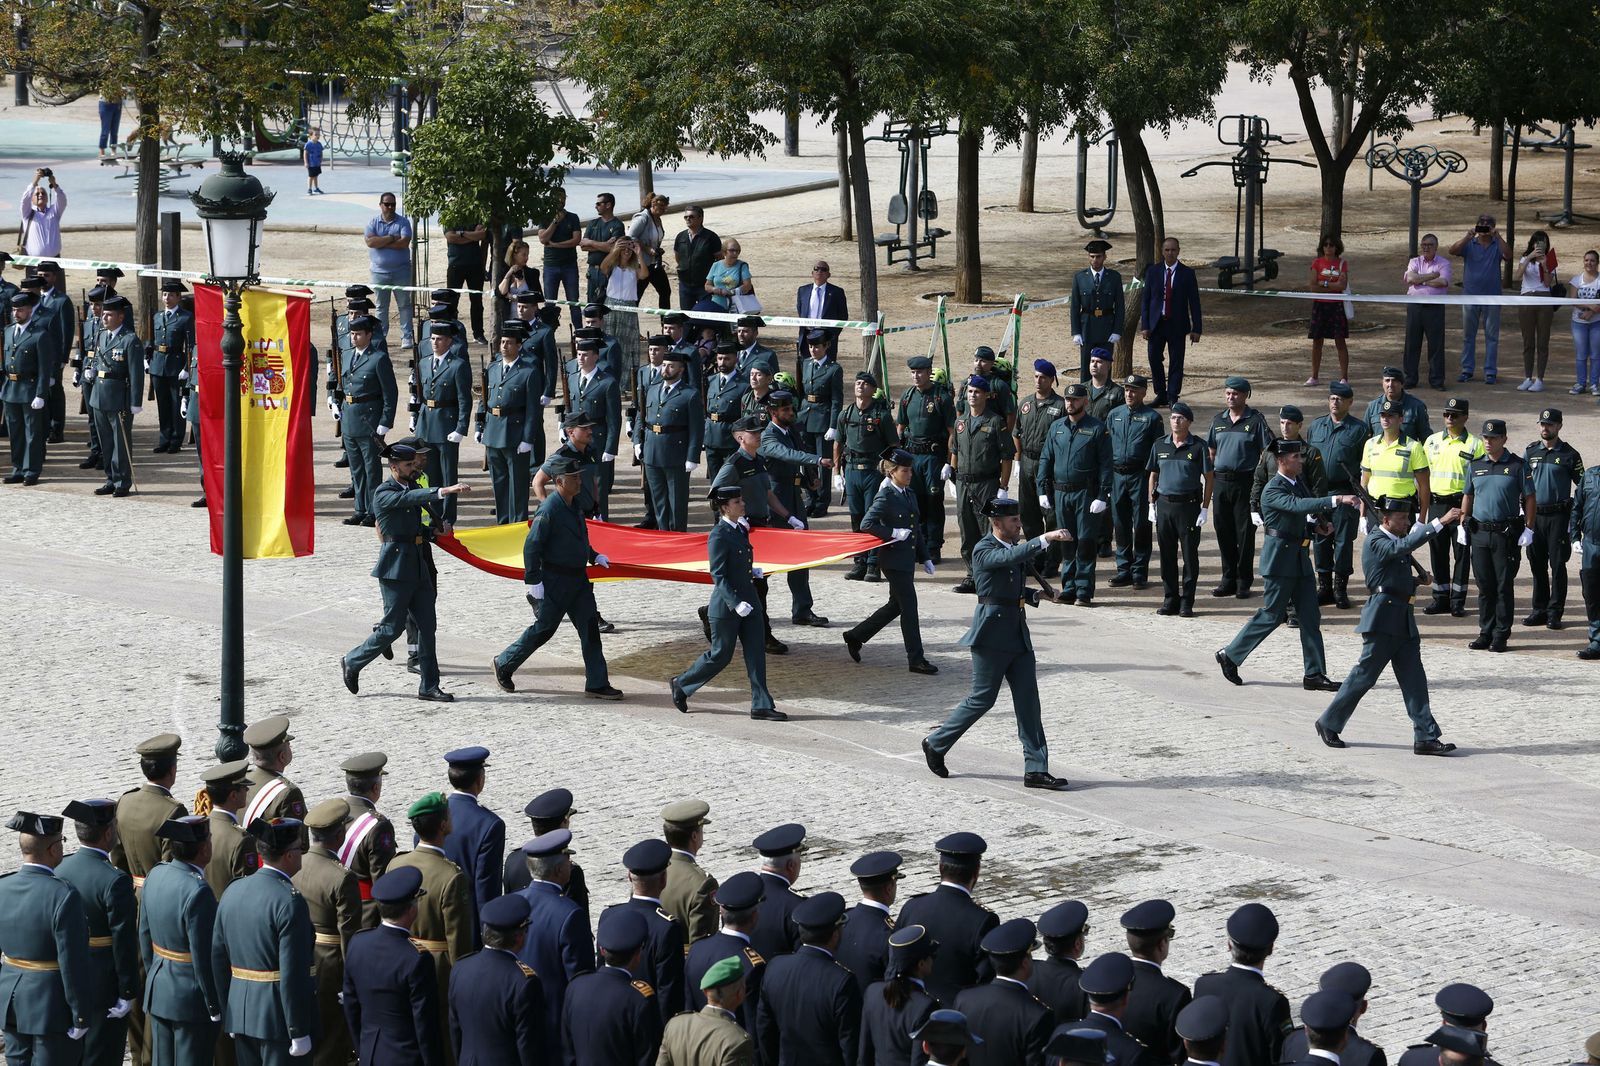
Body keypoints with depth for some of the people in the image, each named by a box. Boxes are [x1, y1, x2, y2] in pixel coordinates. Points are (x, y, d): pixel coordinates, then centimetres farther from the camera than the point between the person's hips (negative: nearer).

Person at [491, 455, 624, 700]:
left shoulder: (574, 505, 9)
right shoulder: (549, 509, -19)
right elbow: (532, 546, -19)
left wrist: (594, 556, 13)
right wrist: (533, 581, -20)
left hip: (578, 579, 8)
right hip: (554, 581, -8)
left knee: (590, 627, 2)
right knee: (544, 629, 3)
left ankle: (597, 684, 5)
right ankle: (503, 664, 22)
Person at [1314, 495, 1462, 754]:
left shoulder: (1394, 540, 17)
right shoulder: (1375, 542, -11)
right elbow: (1404, 546, -28)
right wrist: (1440, 522, -32)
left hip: (1404, 620, 9)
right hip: (1382, 619, -9)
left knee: (1414, 679, 2)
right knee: (1364, 675, -1)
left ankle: (1426, 737, -1)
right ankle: (1329, 723, 13)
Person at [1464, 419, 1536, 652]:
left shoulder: (1517, 466, -2)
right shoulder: (1475, 466, 10)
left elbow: (1529, 499, 0)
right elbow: (1468, 497, 18)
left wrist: (1529, 529, -7)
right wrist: (1463, 525, 11)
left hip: (1506, 534, -4)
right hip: (1479, 533, 4)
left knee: (1504, 586, -1)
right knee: (1484, 586, 7)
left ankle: (1501, 635, 3)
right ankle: (1486, 633, 14)